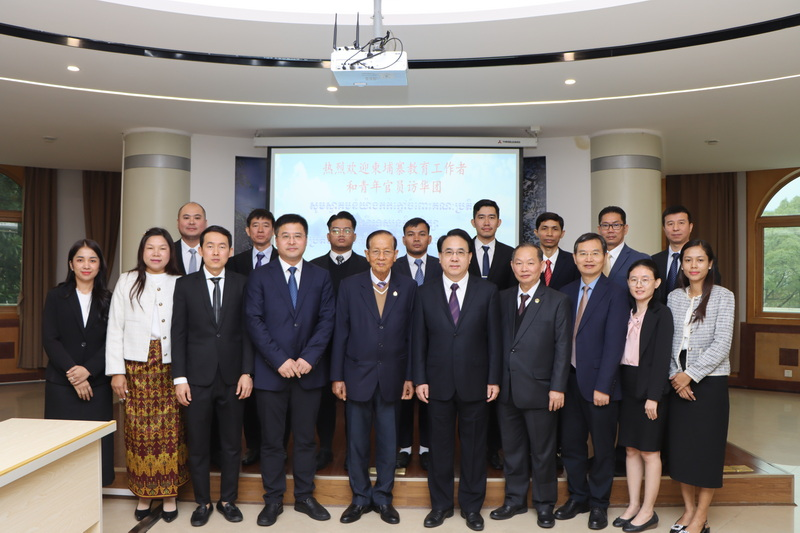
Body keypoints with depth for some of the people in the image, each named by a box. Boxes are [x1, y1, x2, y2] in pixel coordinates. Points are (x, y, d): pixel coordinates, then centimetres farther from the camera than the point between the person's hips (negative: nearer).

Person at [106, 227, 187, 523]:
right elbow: (114, 328, 4)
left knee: (171, 429, 1)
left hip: (170, 365, 0)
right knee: (139, 430, 3)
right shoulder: (127, 282, 7)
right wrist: (116, 371, -1)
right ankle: (144, 494, 18)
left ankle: (169, 494, 14)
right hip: (137, 366, 0)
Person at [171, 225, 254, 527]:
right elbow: (178, 334, 1)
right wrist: (179, 378, -4)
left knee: (231, 444, 10)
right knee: (198, 445, 9)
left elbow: (247, 331, 2)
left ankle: (228, 500, 27)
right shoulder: (185, 285, 2)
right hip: (197, 378, 0)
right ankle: (203, 502, 26)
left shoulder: (241, 284, 2)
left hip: (232, 377, 1)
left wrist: (247, 372, -4)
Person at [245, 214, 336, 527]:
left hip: (308, 370, 2)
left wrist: (309, 358, -11)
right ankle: (273, 500, 21)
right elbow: (254, 321, -5)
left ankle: (304, 497, 25)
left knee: (305, 438, 11)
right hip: (271, 371, -1)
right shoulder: (259, 277, 2)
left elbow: (327, 320, 1)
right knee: (271, 440, 8)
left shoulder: (321, 277, 7)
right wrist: (279, 360, -14)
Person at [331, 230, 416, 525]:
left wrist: (410, 376, -1)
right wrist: (337, 376, -2)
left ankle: (383, 497, 28)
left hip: (392, 377, 0)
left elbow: (411, 335, 1)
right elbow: (340, 333, -1)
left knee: (388, 441, 10)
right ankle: (360, 498, 28)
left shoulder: (408, 287, 0)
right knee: (357, 441, 11)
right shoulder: (349, 286, -1)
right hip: (357, 375, 0)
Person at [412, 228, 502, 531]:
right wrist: (419, 379, -2)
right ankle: (441, 504, 27)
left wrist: (494, 379, -4)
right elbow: (418, 340, 3)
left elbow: (494, 338, 0)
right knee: (440, 446, 11)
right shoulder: (425, 293, 3)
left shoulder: (487, 291, 1)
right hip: (438, 383, 1)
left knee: (474, 446, 10)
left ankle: (471, 506, 26)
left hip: (475, 382, 0)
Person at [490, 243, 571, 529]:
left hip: (539, 389, -3)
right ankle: (515, 500, 31)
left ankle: (544, 504, 27)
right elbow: (498, 341, 7)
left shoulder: (558, 301, -4)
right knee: (513, 449, 15)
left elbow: (563, 347, -6)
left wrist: (557, 387, -10)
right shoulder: (503, 298, 7)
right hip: (507, 388, 4)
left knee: (542, 451, 10)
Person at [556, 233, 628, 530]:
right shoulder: (566, 293, 8)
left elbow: (614, 344, -12)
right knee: (570, 444, 13)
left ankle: (598, 504, 27)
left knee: (602, 448, 10)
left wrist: (602, 386, -16)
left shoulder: (615, 294, -7)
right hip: (570, 380, 5)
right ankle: (578, 497, 32)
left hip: (599, 383, -4)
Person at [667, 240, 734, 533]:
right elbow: (668, 341, 4)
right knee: (680, 444, 8)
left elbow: (721, 344, -12)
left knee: (707, 445, 2)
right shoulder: (674, 297, 6)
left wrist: (690, 375, -15)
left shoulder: (723, 296, -5)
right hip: (678, 381, 4)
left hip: (709, 380, -4)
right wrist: (675, 375, -8)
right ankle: (688, 508, 24)